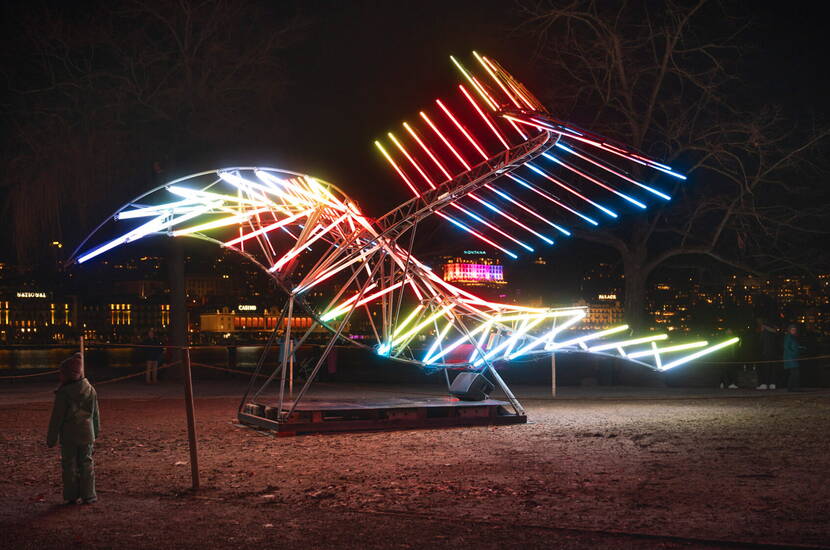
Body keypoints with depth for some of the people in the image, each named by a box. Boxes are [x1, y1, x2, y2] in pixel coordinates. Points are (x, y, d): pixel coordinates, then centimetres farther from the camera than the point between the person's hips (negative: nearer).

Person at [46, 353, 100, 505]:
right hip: (86, 434, 4)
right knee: (86, 463, 11)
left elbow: (57, 418, -12)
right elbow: (95, 414, 11)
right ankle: (88, 495, 12)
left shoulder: (63, 393, -16)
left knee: (69, 465, 6)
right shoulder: (90, 390, 1)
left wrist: (51, 438, -4)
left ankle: (71, 496, 10)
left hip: (68, 436, -4)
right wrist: (96, 431, 23)